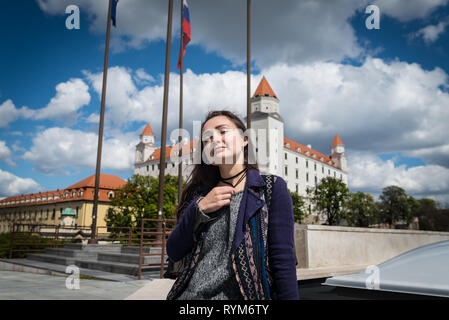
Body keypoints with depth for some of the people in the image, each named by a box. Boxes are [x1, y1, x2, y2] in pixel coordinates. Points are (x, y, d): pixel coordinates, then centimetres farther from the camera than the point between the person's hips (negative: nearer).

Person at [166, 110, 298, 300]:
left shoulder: (272, 188, -5)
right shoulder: (198, 193, 6)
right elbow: (173, 253, 1)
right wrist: (199, 210, -11)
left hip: (239, 294, -3)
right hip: (189, 294, 3)